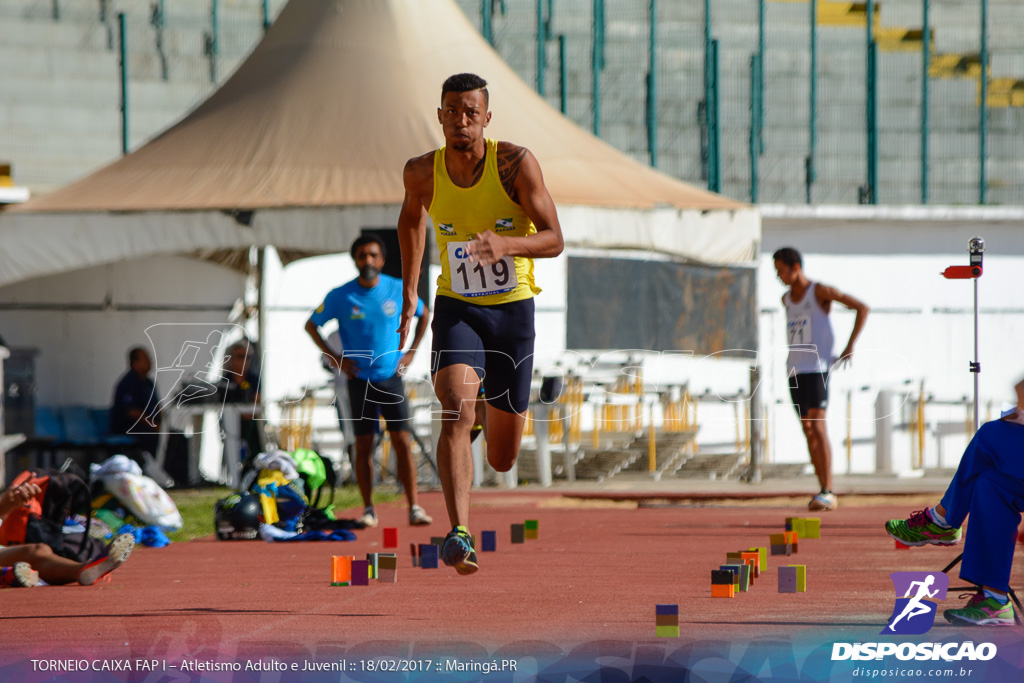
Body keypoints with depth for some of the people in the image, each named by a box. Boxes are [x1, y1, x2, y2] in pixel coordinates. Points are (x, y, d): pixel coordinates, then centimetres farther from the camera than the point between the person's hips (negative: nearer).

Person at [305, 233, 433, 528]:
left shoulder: (398, 290, 0)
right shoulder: (340, 296, -4)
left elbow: (424, 315, 18)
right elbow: (311, 325, 9)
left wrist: (411, 352, 8)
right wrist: (334, 357, 0)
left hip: (392, 376, 0)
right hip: (359, 380, 0)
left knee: (402, 442, -7)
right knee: (363, 446, 0)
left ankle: (414, 508, -7)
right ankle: (368, 509, 7)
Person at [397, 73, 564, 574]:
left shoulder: (516, 164, -14)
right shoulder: (423, 173, -6)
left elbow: (554, 240, -16)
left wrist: (506, 243, -36)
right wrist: (409, 293, 16)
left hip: (512, 311, 0)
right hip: (456, 309, 0)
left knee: (503, 459, 10)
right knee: (457, 411, -29)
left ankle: (498, 412, 49)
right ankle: (459, 533, -35)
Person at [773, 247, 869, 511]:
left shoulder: (820, 291, -5)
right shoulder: (786, 299, 16)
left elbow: (862, 308, -6)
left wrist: (850, 346, -10)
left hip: (817, 368, -7)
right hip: (795, 370, 7)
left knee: (817, 426, -16)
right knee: (807, 430, 5)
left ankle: (828, 492, -19)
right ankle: (823, 492, 8)